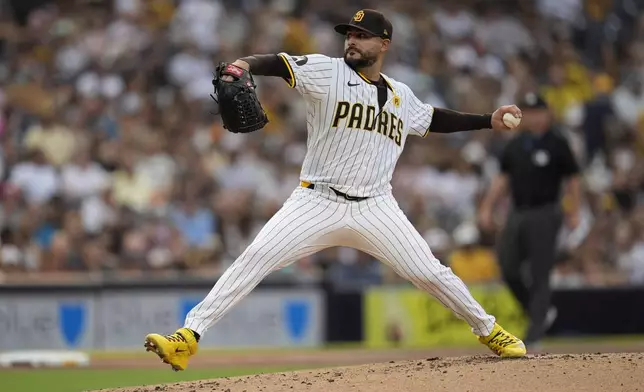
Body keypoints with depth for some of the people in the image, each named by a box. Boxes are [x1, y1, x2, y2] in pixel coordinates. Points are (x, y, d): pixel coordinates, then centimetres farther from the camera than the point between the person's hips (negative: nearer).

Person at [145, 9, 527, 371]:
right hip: (317, 202, -3)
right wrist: (244, 64, -38)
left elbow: (434, 120, 31)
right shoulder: (327, 71, -2)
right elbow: (277, 63, -17)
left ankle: (488, 329, 25)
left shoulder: (401, 95, 13)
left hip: (376, 208, 3)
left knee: (430, 272, 0)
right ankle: (189, 336, -19)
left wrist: (489, 121, 26)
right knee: (256, 258, -19)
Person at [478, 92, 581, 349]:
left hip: (545, 215, -6)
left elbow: (572, 180, -2)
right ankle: (542, 312, 22)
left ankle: (535, 331, -1)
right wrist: (487, 207, 8)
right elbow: (503, 179, 15)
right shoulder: (515, 145, 11)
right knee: (508, 268, 3)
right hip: (517, 213, 6)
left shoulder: (557, 144, -4)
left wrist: (574, 213, -6)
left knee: (539, 274, -6)